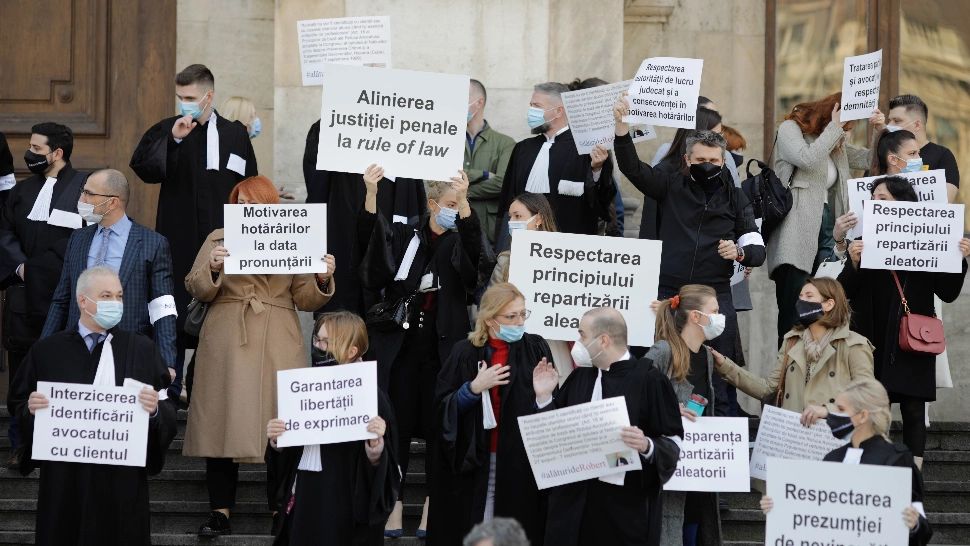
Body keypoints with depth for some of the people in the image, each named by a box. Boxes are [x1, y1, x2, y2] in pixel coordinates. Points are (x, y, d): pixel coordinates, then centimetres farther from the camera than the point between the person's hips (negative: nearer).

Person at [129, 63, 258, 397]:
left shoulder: (235, 134, 8)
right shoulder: (166, 130, 4)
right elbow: (141, 167, -12)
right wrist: (173, 140, -24)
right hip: (180, 243, -1)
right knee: (175, 315, 0)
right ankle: (169, 391, 7)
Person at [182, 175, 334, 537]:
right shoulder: (219, 239, 14)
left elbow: (305, 300, 11)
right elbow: (197, 290, 5)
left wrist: (322, 280, -9)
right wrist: (213, 268, -15)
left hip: (277, 347, 0)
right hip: (226, 348, 0)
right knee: (222, 424, -3)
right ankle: (220, 513, 1)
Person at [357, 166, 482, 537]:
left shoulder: (461, 245, 5)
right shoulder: (403, 237, 6)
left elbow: (475, 245, -17)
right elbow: (369, 238, -10)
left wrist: (465, 202, -32)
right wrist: (371, 193, -24)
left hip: (443, 349, 0)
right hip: (400, 346, 0)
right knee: (397, 425, 0)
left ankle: (432, 511, 8)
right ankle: (394, 507, 5)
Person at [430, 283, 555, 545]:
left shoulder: (536, 349, 0)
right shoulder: (466, 353, 0)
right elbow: (441, 407, -2)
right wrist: (473, 388, -15)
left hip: (521, 464, 0)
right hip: (471, 463, 0)